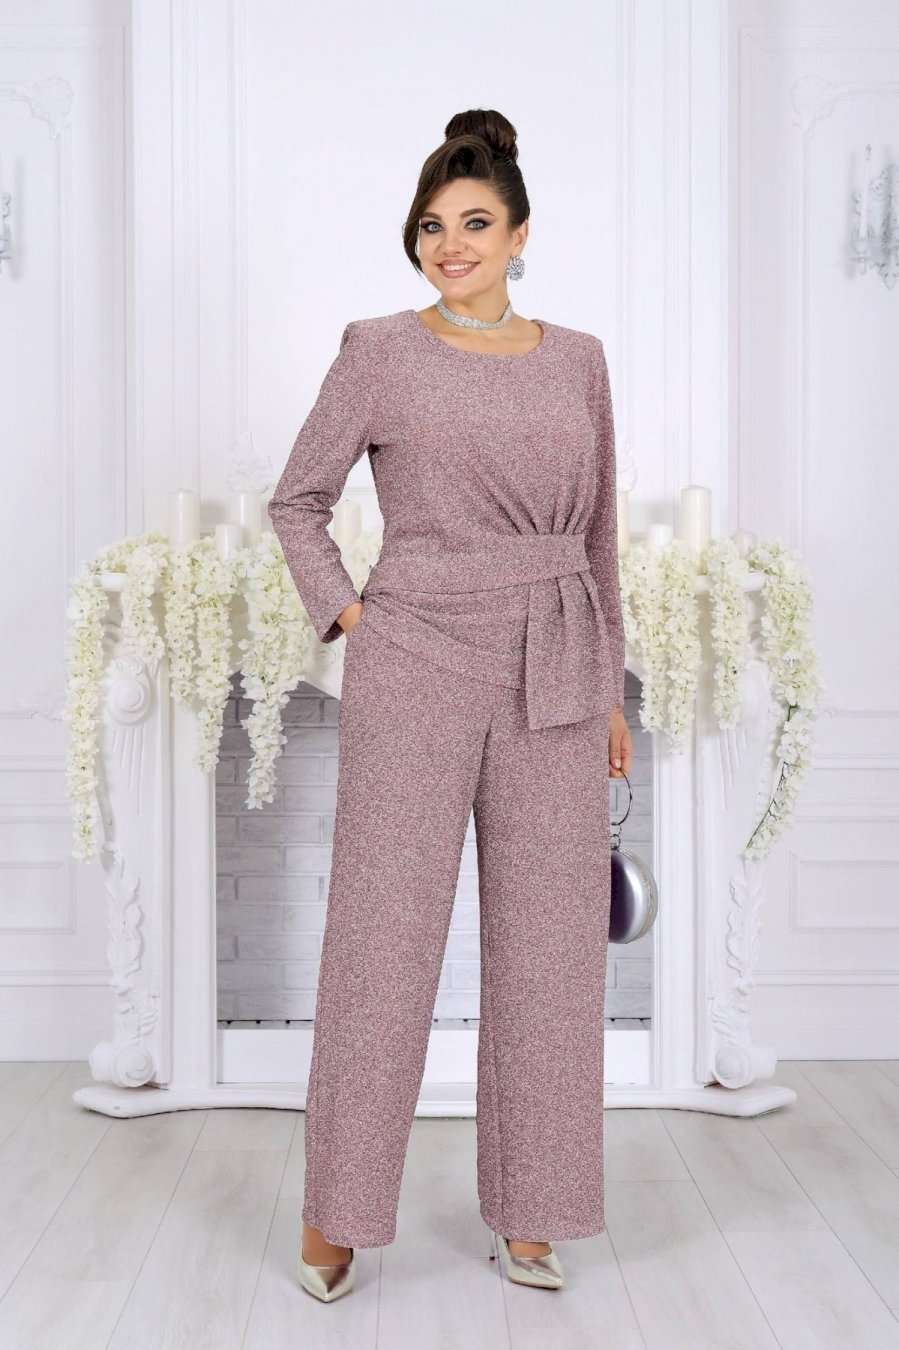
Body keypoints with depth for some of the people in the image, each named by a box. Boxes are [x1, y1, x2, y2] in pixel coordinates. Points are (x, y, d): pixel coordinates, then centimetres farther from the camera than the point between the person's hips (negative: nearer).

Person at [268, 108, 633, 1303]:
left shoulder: (577, 360, 10)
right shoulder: (380, 352, 1)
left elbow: (597, 534, 13)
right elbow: (297, 502, 8)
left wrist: (610, 693, 11)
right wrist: (346, 621, -5)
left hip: (551, 681, 4)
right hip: (417, 668, -3)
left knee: (549, 939, 5)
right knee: (383, 932, 0)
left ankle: (527, 1213, 21)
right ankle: (333, 1211, 17)